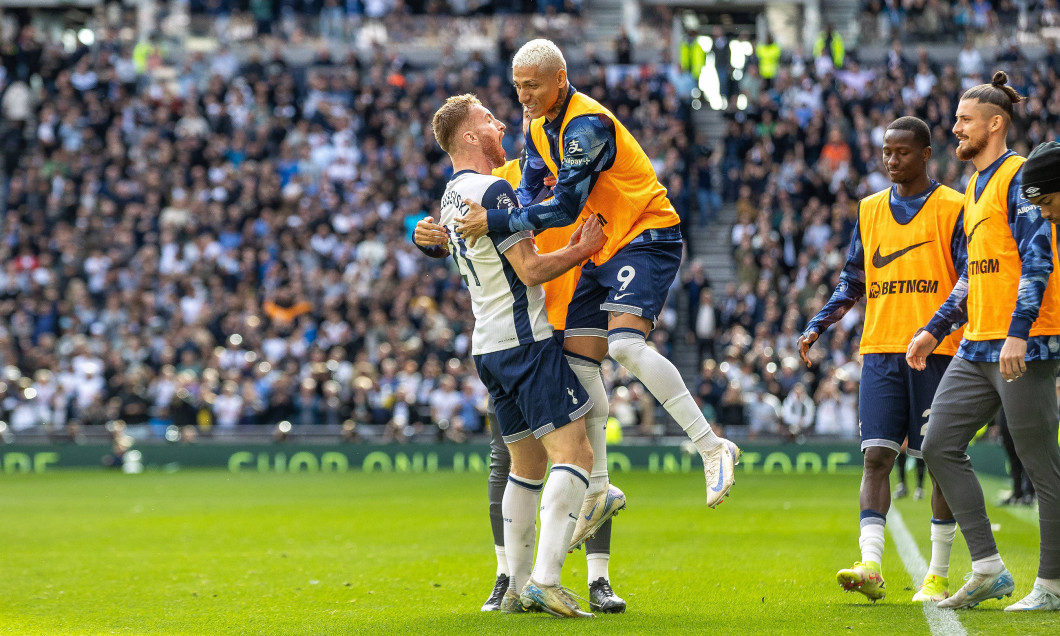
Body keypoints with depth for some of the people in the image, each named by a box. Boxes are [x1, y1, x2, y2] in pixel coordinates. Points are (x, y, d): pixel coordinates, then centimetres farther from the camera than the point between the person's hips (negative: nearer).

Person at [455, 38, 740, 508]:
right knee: (579, 357, 3)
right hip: (604, 249, 9)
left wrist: (495, 222, -26)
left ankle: (713, 448, -21)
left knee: (625, 345, -27)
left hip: (647, 238, -9)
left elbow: (565, 208, -27)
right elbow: (530, 194, 10)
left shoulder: (587, 125, -22)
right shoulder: (539, 129, 8)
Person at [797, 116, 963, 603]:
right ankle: (870, 567, -16)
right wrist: (816, 327, 9)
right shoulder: (869, 210, 13)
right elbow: (852, 282, 21)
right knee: (876, 455, -8)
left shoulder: (952, 208, 0)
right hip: (880, 349, 3)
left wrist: (939, 330, -17)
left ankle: (938, 575, 10)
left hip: (936, 351, -3)